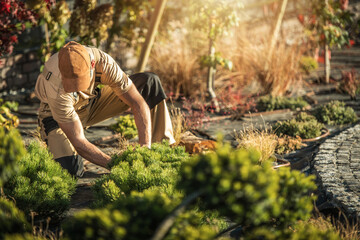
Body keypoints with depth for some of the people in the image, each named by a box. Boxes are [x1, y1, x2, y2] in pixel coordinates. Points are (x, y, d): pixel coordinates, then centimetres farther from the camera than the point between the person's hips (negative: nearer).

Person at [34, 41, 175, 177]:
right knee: (72, 170, -32)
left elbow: (138, 103, -28)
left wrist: (145, 148, -39)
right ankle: (57, 148, 4)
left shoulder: (103, 62, -32)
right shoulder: (56, 89, -40)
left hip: (90, 104, 4)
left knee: (150, 82, -15)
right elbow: (77, 141, -35)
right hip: (56, 117, -4)